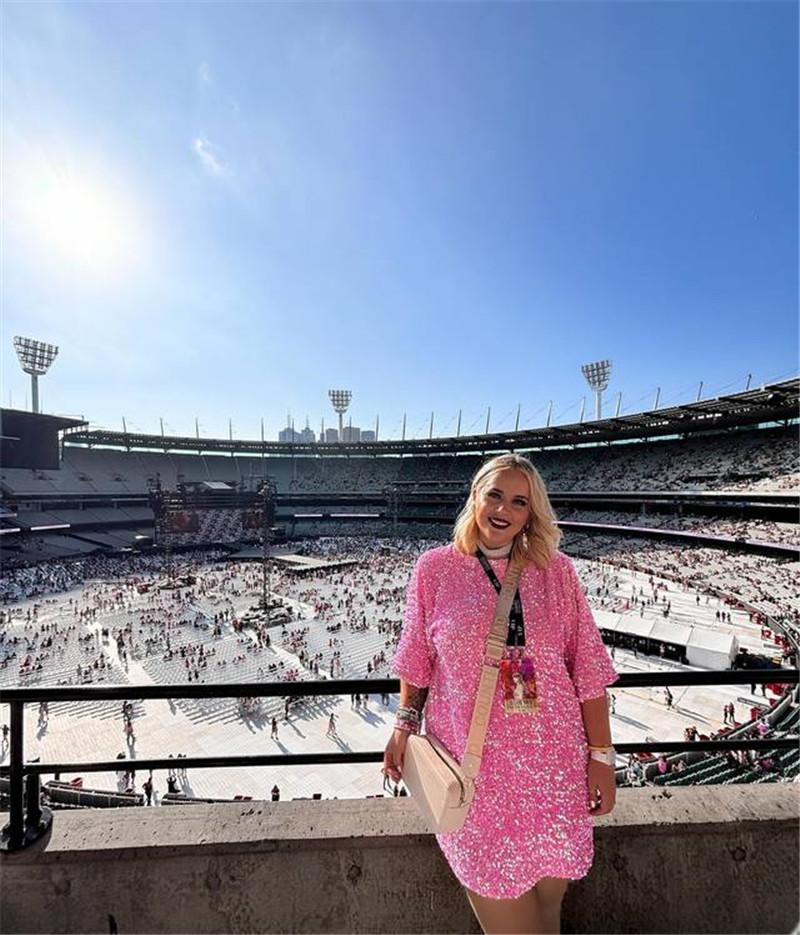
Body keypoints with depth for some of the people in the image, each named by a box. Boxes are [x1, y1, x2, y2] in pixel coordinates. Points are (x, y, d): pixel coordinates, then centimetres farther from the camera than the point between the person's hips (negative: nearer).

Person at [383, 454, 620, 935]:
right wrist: (406, 721, 2)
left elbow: (589, 672, 0)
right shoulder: (435, 567, -6)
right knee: (499, 893, 13)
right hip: (472, 765, -1)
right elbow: (417, 660, 4)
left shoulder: (557, 571, -4)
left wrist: (601, 755, 1)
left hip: (552, 762, 2)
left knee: (548, 892, 17)